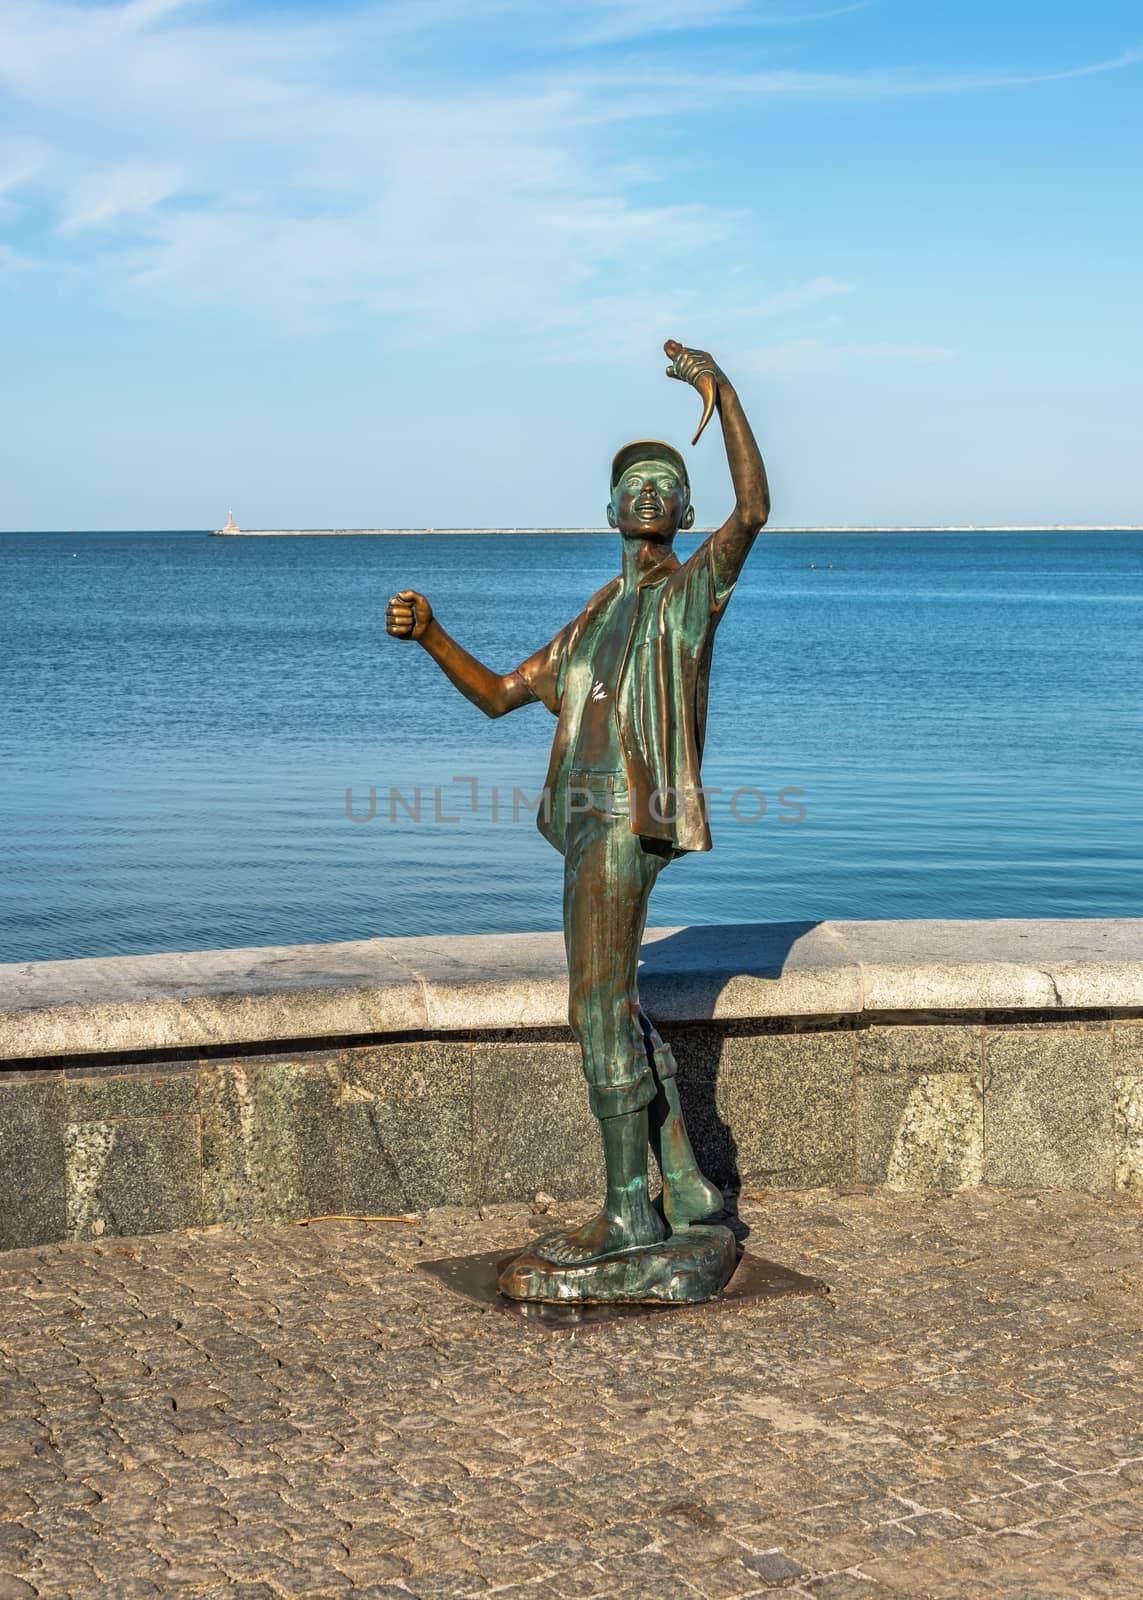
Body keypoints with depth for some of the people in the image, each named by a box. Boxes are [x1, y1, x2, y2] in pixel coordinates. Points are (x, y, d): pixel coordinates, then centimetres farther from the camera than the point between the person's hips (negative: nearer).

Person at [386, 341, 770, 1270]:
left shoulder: (695, 588, 3)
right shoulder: (597, 619, 24)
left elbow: (753, 509, -17)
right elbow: (499, 695, 23)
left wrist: (721, 390, -19)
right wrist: (429, 635, 7)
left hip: (630, 815, -9)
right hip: (589, 817, 9)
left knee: (600, 1010, -10)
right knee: (621, 1013, 12)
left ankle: (629, 1211, -4)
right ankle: (687, 1189, 21)